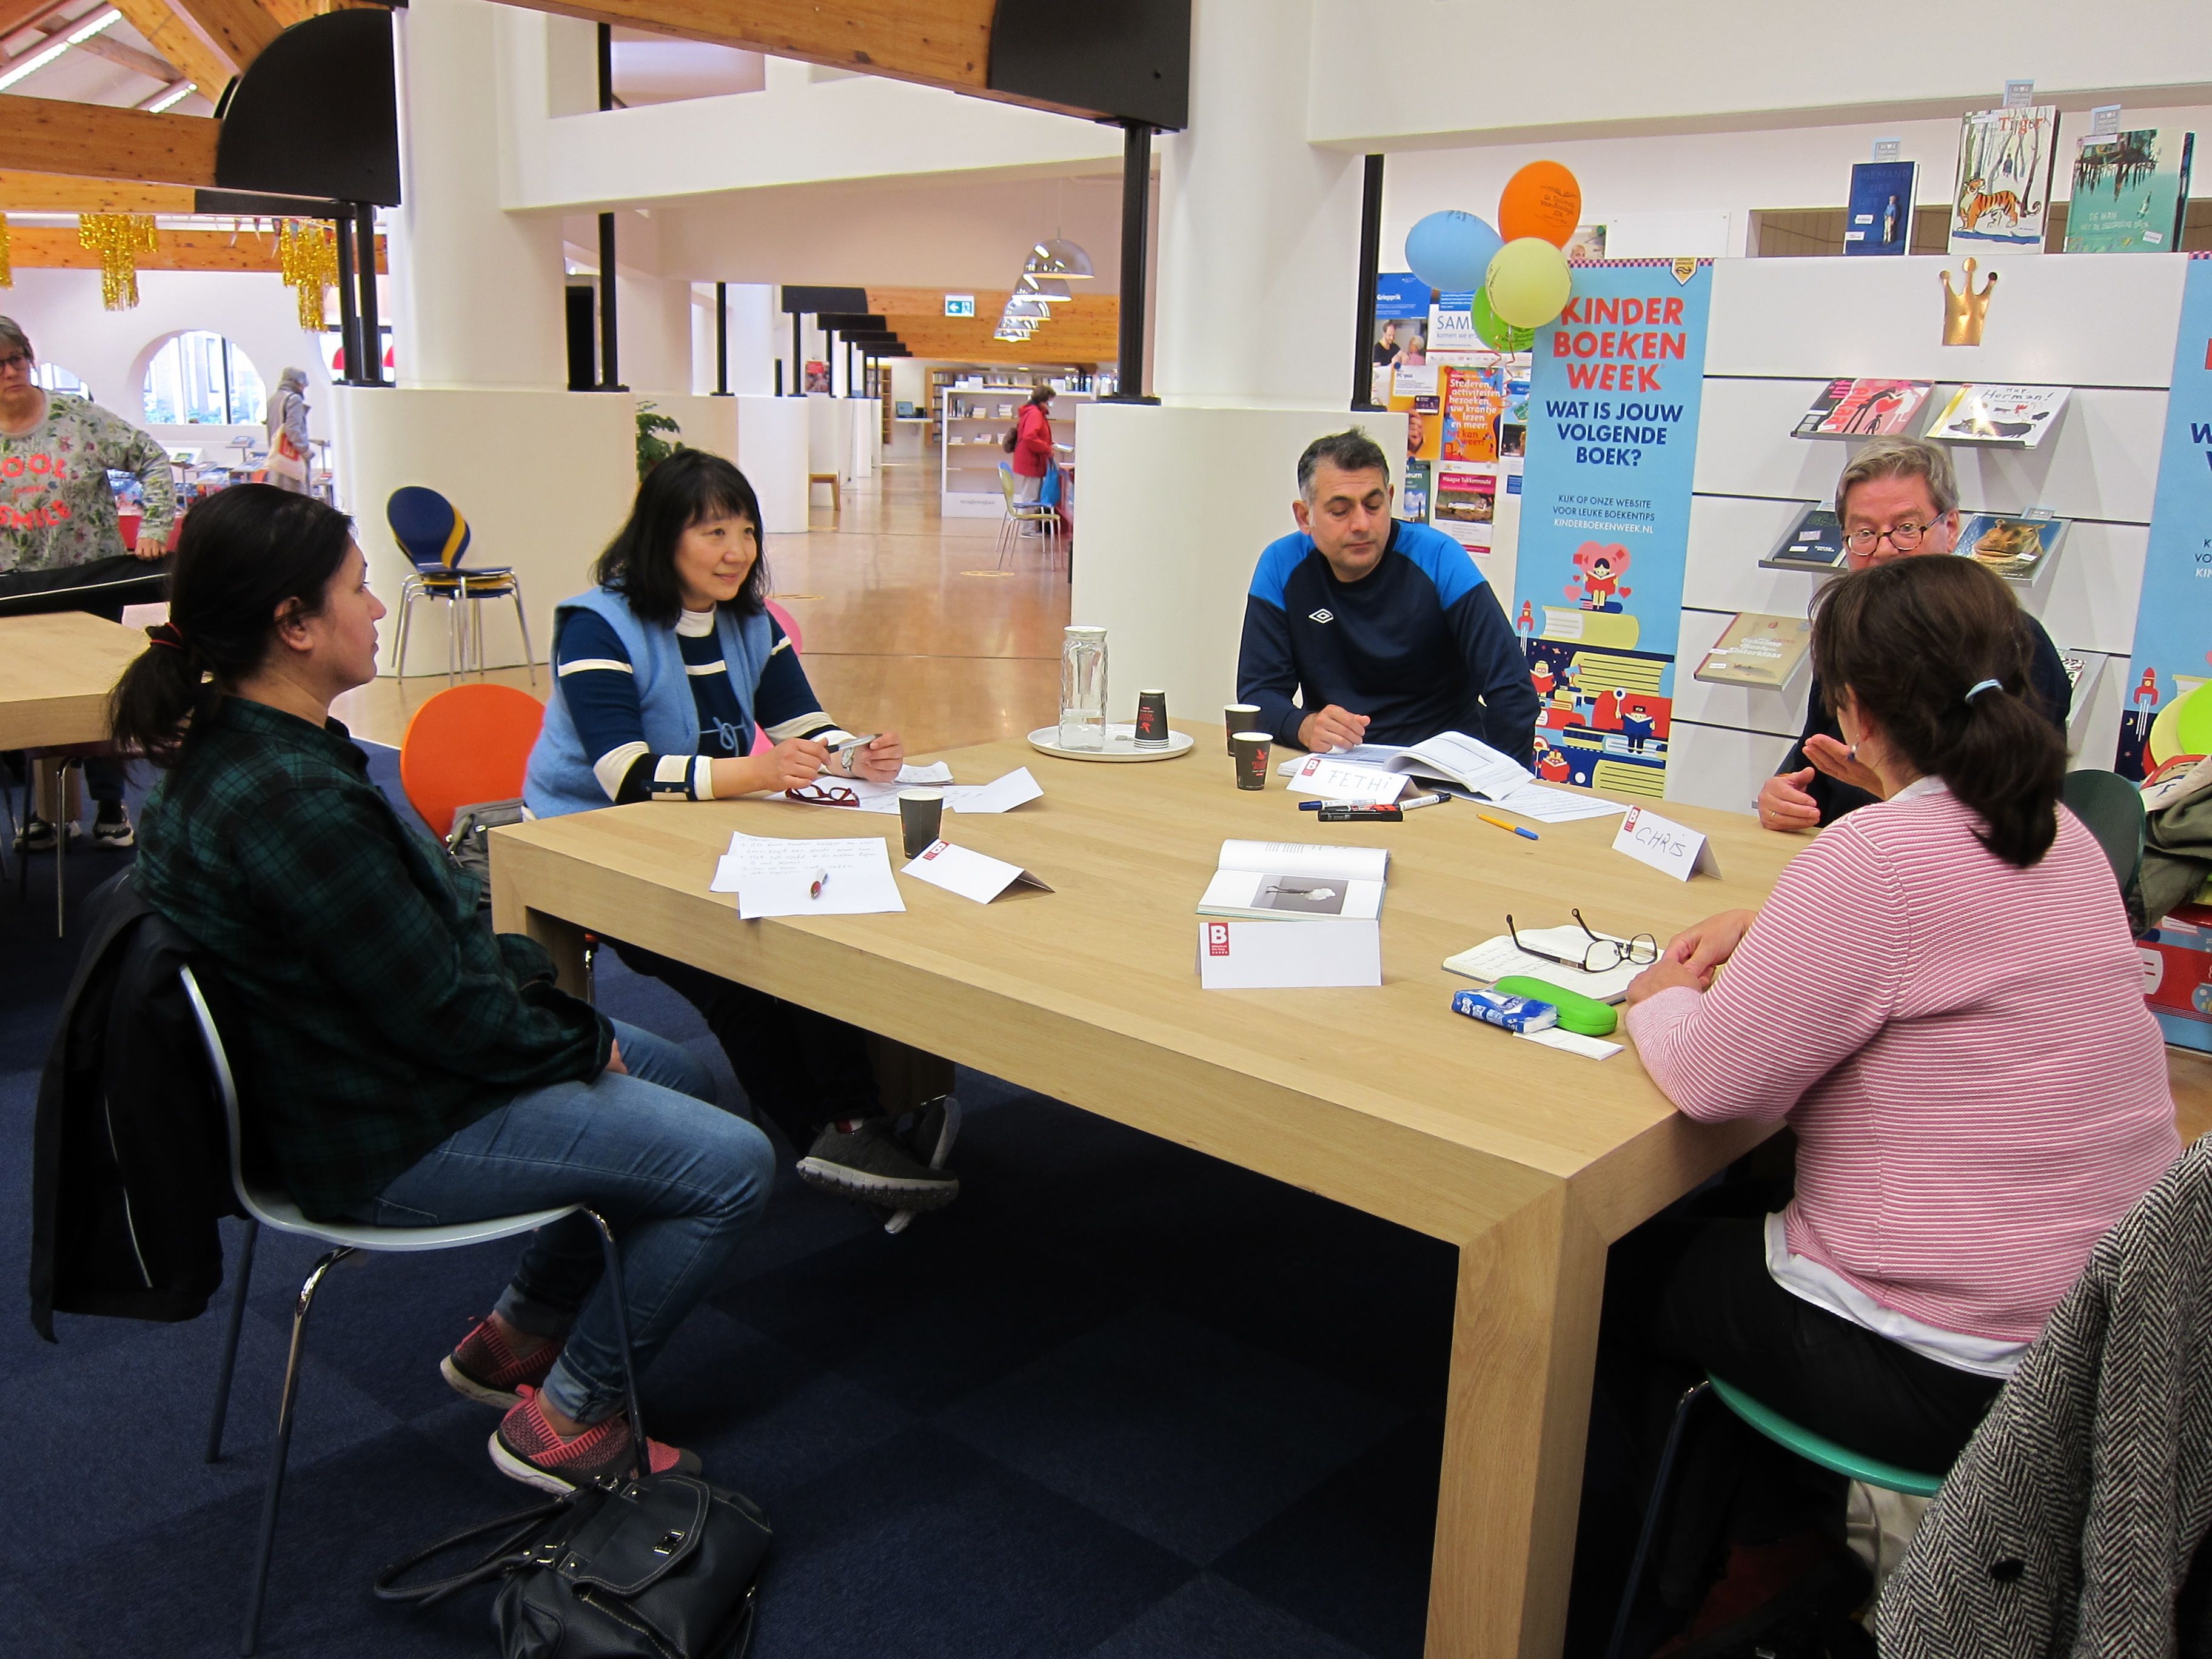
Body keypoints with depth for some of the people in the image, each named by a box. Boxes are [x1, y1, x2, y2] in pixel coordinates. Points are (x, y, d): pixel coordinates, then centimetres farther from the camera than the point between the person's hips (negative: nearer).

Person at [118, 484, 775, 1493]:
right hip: (386, 1146, -11)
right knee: (731, 1166, -10)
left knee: (674, 1073, 22)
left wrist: (530, 972, 1)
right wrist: (577, 1036, -9)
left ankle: (519, 1332, 31)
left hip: (347, 1070, 11)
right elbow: (441, 1009, -25)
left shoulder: (226, 746, 3)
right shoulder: (294, 801, -30)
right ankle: (566, 1418, 8)